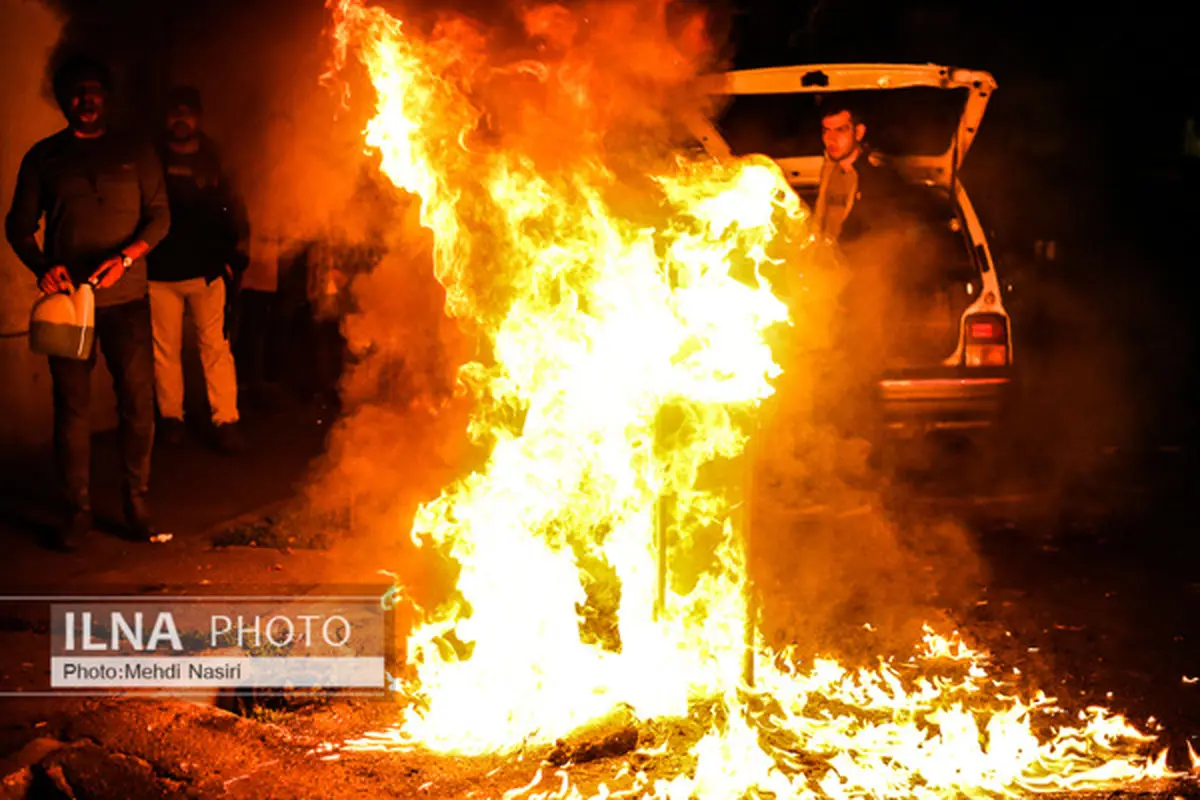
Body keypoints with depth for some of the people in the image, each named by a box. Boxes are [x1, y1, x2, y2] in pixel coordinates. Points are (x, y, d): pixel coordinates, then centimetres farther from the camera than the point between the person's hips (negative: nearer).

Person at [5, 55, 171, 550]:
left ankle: (137, 504, 8)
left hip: (126, 298, 0)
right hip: (68, 297, 0)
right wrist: (42, 266, -12)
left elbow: (159, 216, 5)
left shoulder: (135, 155, 10)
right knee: (71, 405, 1)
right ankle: (77, 509, 8)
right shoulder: (44, 157, 10)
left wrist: (126, 257, -13)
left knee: (137, 402, -3)